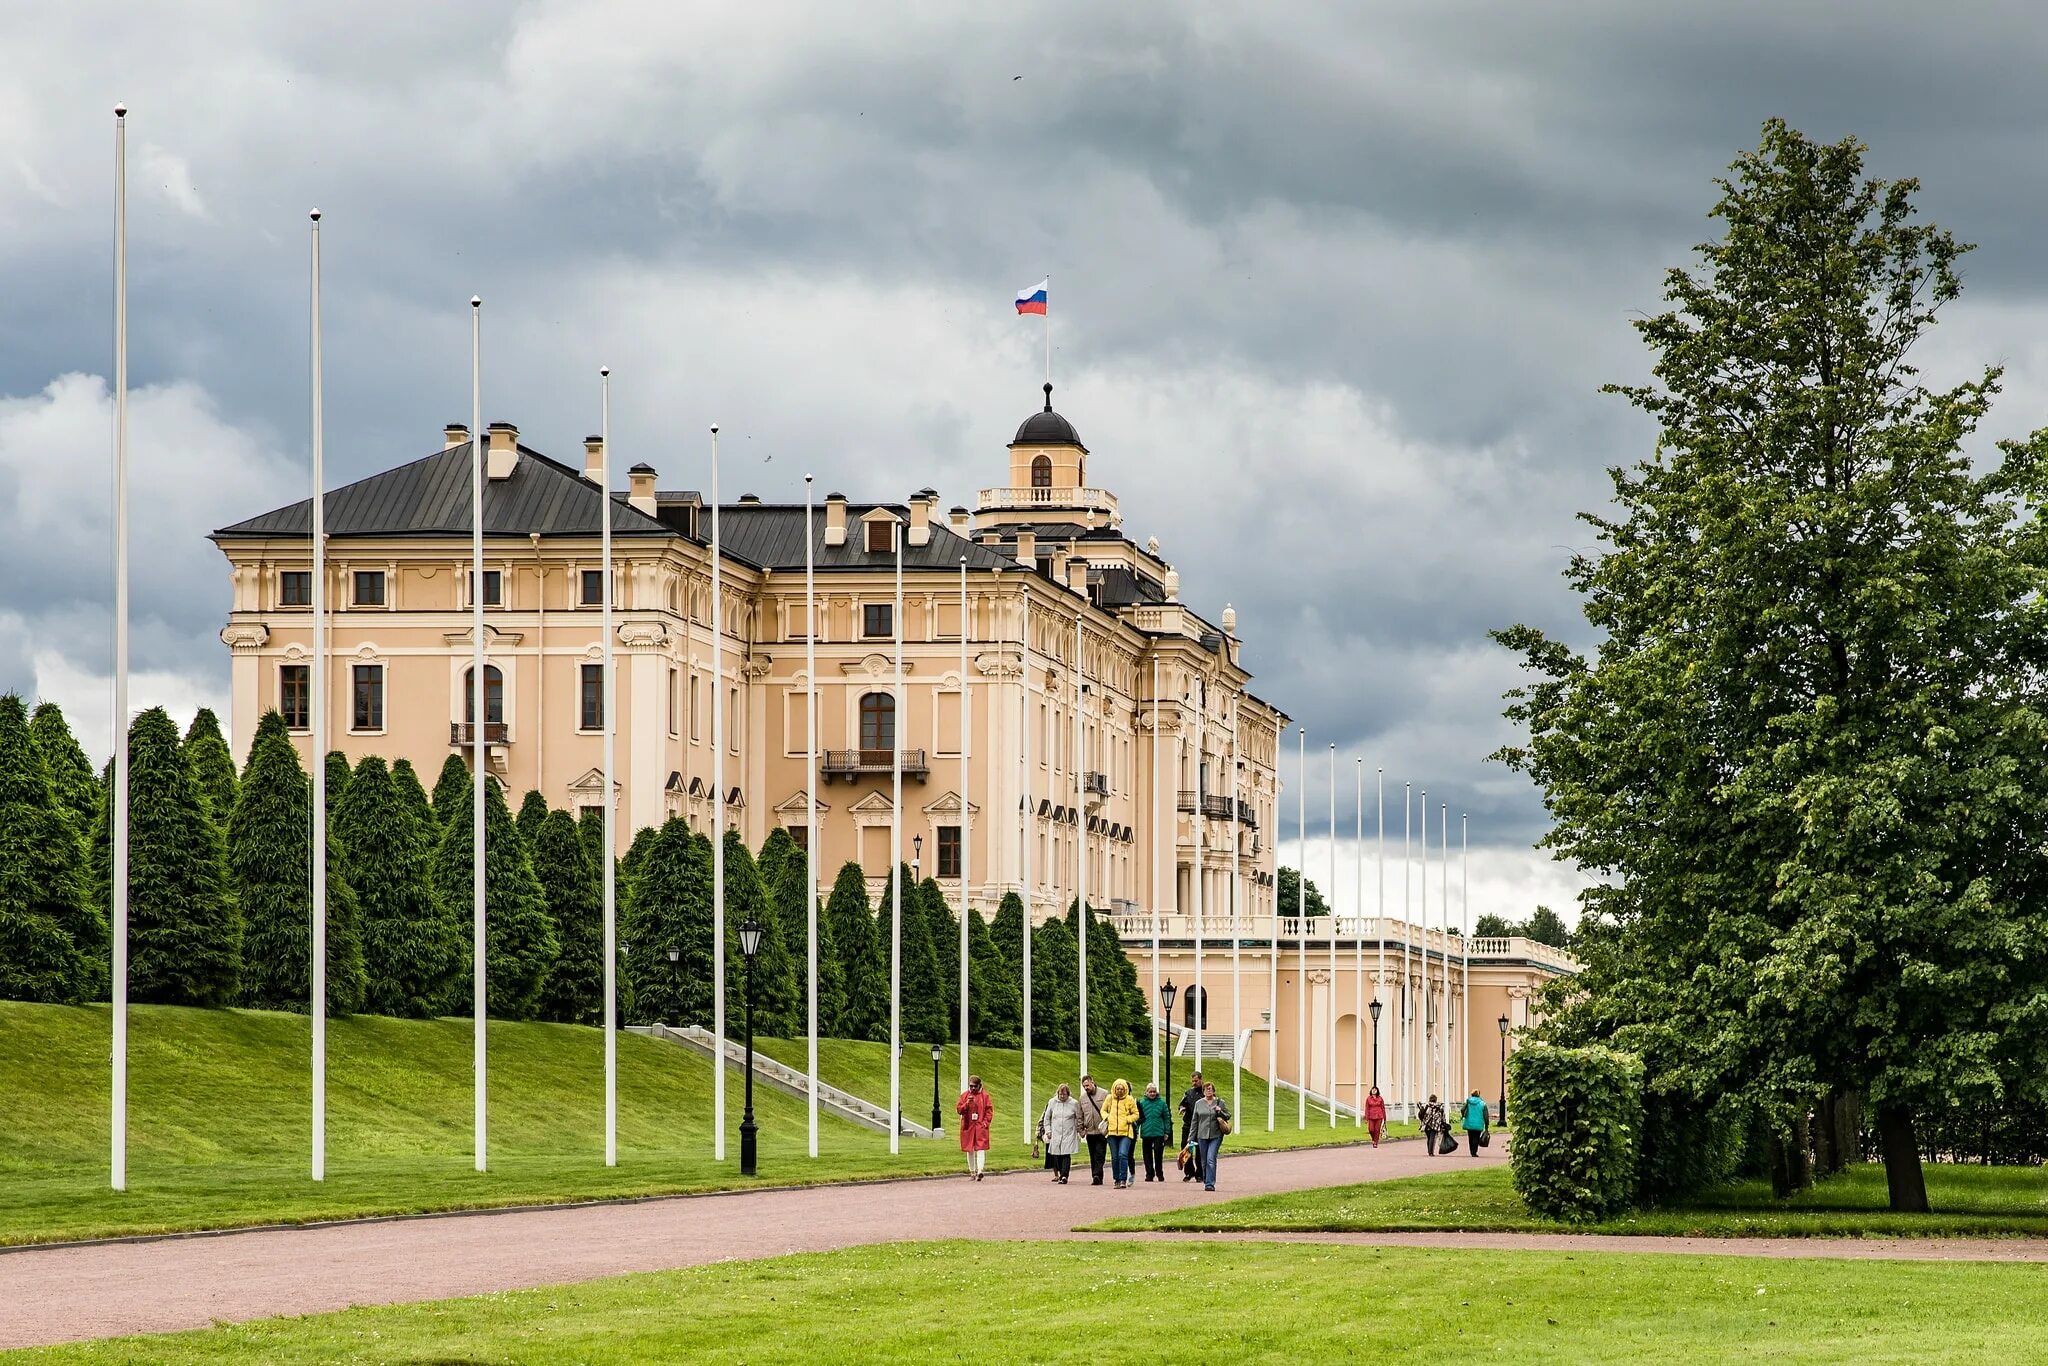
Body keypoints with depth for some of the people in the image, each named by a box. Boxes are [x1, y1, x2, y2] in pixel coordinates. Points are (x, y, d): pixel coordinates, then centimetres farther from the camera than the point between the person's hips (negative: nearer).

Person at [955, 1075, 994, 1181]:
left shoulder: (984, 1095, 2)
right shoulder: (964, 1095, 7)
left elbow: (989, 1110, 3)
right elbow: (958, 1109, 3)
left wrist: (986, 1121, -9)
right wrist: (967, 1104, -15)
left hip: (980, 1126, -3)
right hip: (968, 1126, 3)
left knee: (980, 1148, -15)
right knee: (970, 1150, 8)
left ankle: (980, 1170, -24)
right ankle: (972, 1173, 17)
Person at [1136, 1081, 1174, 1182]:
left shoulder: (1162, 1103, 2)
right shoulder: (1141, 1103, 2)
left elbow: (1167, 1118, 6)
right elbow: (1137, 1117, 4)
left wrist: (1167, 1132, 3)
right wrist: (1136, 1131, -2)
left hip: (1159, 1133, -1)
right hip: (1146, 1133, 1)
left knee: (1158, 1154, -2)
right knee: (1147, 1155, 5)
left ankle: (1159, 1174, 11)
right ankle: (1149, 1174, 13)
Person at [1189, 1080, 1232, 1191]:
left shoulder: (1220, 1103, 3)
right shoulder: (1198, 1104, 8)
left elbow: (1228, 1116, 9)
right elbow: (1195, 1122, 11)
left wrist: (1220, 1112, -12)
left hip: (1216, 1136, -3)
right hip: (1202, 1136, 3)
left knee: (1211, 1160, -14)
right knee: (1204, 1162, 8)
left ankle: (1210, 1184, -14)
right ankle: (1206, 1181, 23)